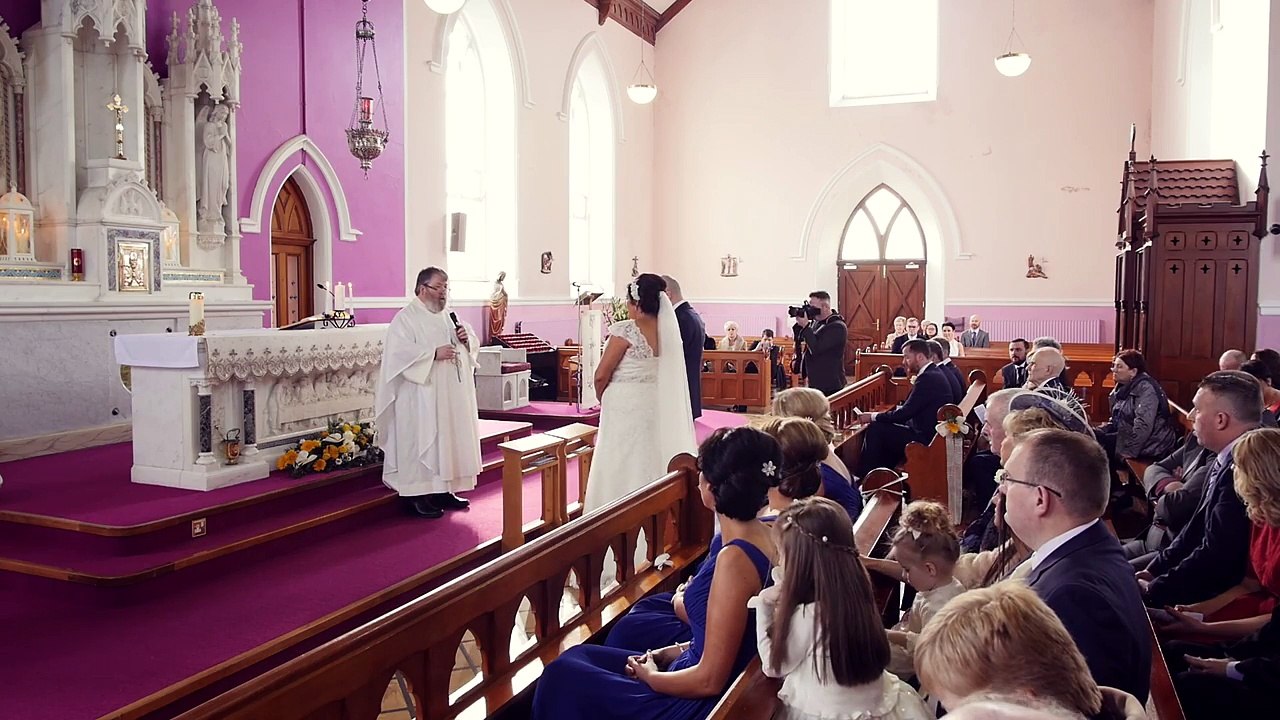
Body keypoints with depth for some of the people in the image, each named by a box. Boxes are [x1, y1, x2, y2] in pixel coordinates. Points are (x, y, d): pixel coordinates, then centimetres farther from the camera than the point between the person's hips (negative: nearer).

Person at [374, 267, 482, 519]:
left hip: (451, 397, 8)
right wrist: (434, 354, -24)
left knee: (449, 439, 11)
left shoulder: (449, 317, 16)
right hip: (421, 398, -8)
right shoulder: (405, 318, -7)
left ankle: (444, 490, 21)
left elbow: (473, 345, 20)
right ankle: (417, 496, 2)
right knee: (421, 442, -5)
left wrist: (467, 338, -2)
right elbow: (400, 352, -20)